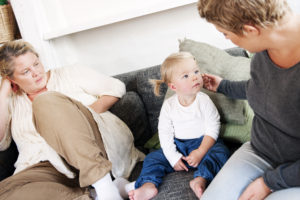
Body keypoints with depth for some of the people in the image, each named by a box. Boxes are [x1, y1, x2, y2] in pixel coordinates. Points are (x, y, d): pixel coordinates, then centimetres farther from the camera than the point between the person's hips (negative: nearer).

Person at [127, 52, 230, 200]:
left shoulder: (204, 101, -10)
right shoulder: (168, 106, -5)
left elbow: (213, 129, -10)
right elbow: (165, 134, -2)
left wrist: (200, 152, -20)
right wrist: (173, 157, -11)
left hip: (202, 143, -2)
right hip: (178, 145, 3)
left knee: (220, 152, -31)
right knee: (153, 158, -8)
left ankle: (200, 179, -48)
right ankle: (149, 185, -25)